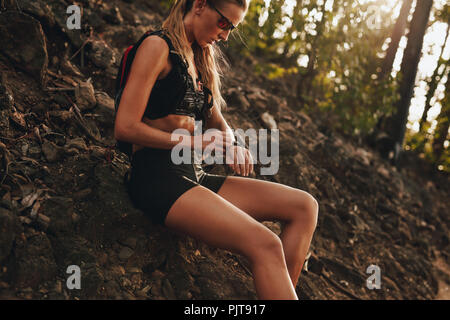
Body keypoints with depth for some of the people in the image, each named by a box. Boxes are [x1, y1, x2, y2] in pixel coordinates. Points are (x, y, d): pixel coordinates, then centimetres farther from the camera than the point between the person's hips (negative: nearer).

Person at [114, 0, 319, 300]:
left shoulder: (203, 59, 21)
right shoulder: (159, 46, -5)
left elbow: (217, 123, 27)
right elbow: (125, 127, -13)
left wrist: (233, 146, 3)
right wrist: (195, 141, -8)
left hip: (193, 174, 9)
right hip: (157, 175, -9)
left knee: (305, 207, -5)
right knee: (265, 244, -27)